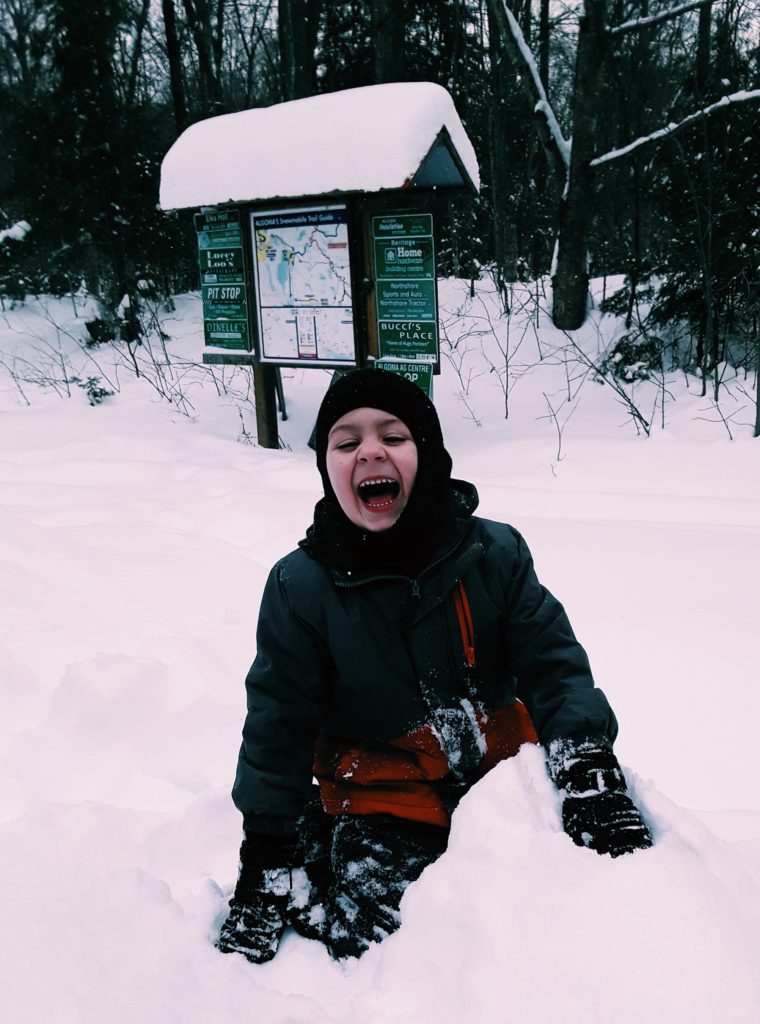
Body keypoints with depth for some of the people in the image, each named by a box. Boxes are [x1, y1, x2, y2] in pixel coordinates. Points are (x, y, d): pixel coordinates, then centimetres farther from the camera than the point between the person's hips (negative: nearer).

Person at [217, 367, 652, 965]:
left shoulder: (496, 554, -8)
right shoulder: (301, 586, -10)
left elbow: (553, 665, -5)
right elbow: (279, 726, -4)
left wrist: (591, 775, -21)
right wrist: (266, 869, -4)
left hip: (502, 770, 3)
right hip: (383, 799, -2)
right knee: (369, 935, -17)